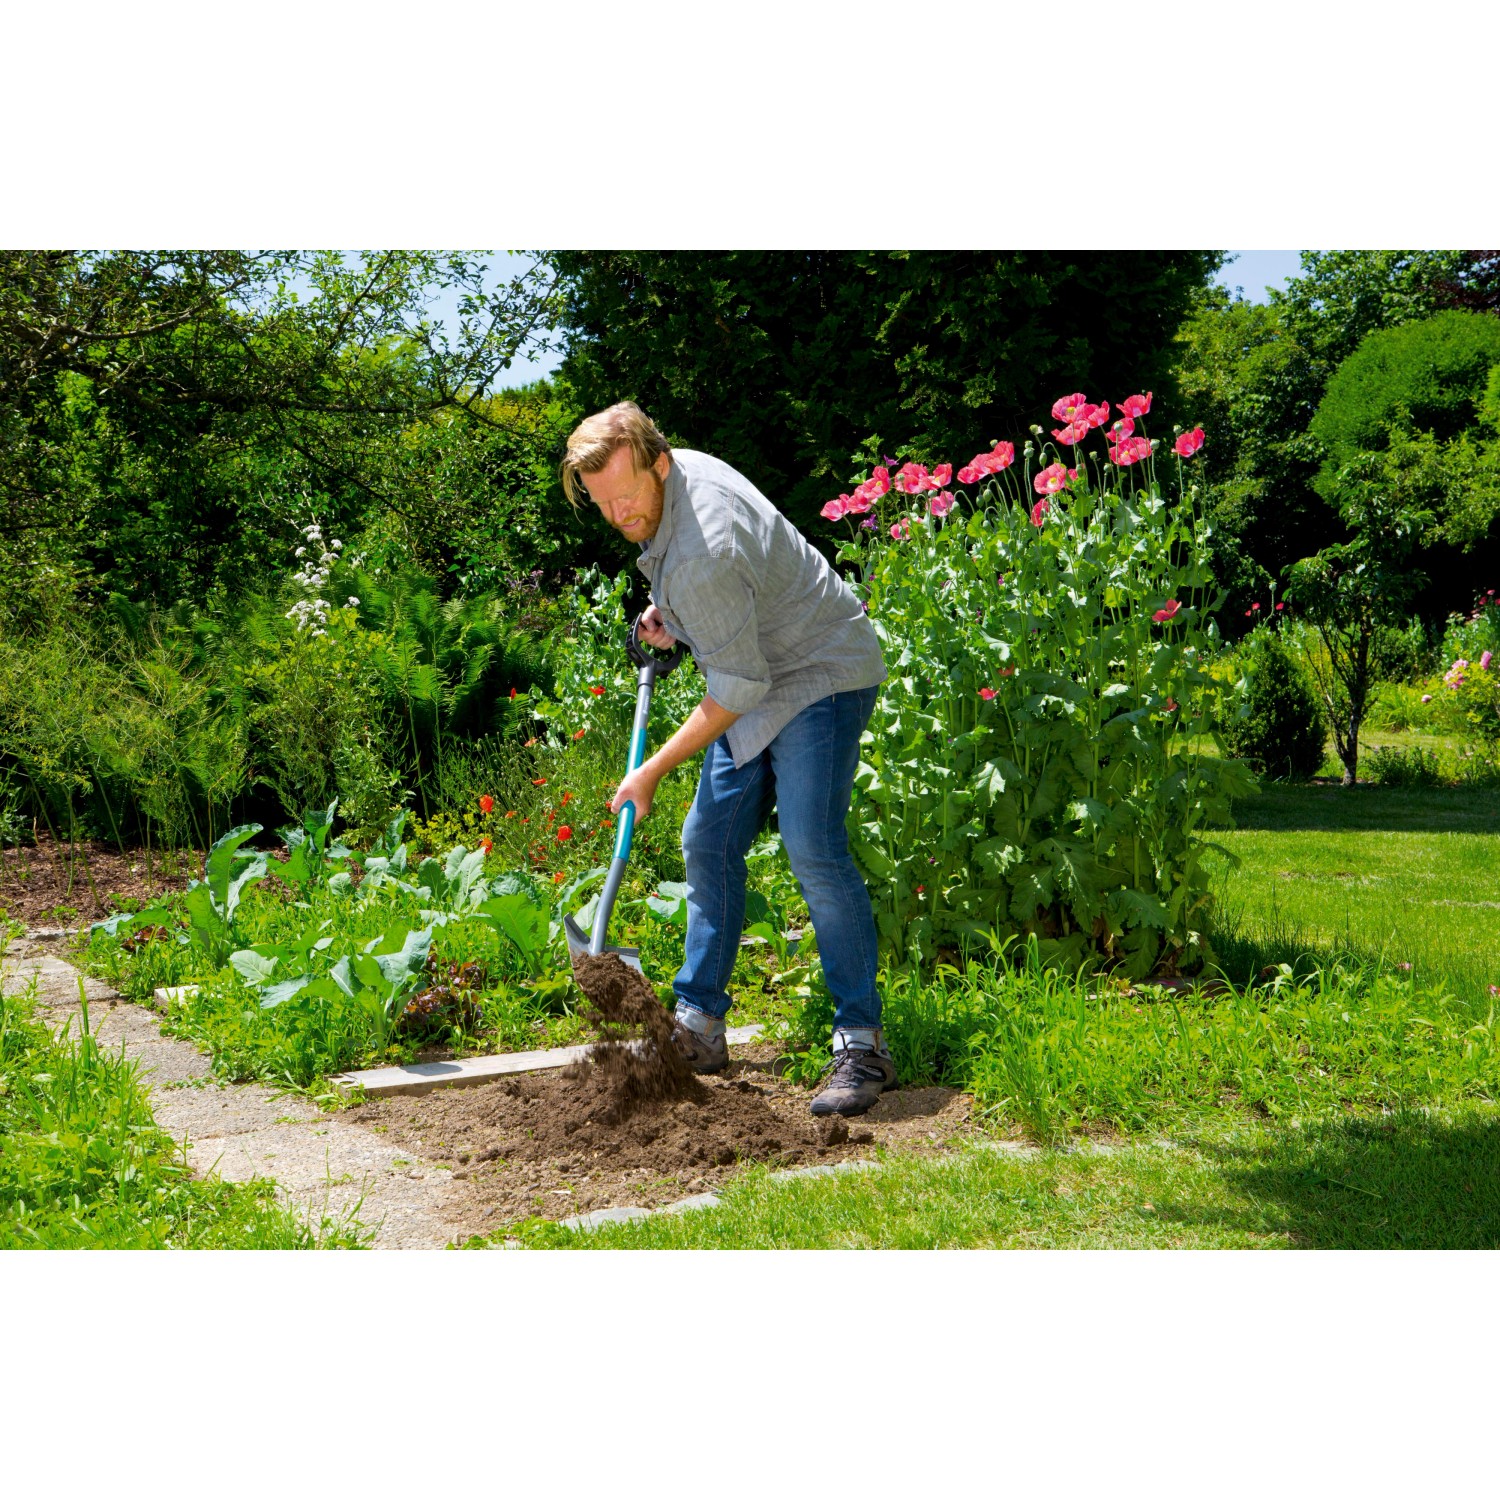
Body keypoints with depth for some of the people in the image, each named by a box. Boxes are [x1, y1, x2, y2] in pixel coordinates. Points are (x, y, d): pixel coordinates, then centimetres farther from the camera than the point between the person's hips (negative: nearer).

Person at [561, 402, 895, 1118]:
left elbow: (738, 687, -25)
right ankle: (698, 1027, 15)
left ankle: (862, 1044, -16)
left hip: (818, 680, -10)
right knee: (708, 845, 7)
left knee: (812, 850, -21)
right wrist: (668, 614, 7)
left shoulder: (701, 555, -31)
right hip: (758, 676, 10)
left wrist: (652, 772, -18)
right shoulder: (681, 467, -2)